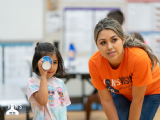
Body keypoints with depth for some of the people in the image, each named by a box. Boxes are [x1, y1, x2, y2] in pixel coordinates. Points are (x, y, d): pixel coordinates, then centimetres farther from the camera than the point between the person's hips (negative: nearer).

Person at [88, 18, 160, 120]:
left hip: (150, 91, -2)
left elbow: (137, 100, -28)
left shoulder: (139, 58, -40)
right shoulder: (94, 63, -30)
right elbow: (106, 100, -19)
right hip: (119, 92, 3)